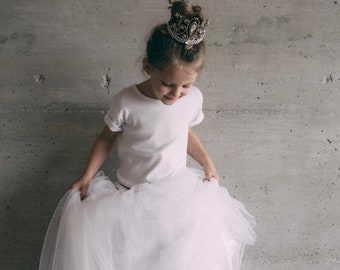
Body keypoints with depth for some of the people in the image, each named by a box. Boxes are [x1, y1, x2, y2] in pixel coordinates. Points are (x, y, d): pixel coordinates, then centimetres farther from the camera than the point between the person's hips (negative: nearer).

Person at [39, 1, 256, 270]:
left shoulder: (193, 98, -9)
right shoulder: (126, 102, -18)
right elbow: (107, 138, 0)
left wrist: (207, 161, 2)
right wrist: (87, 176, -4)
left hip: (177, 188, 1)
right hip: (131, 192, -1)